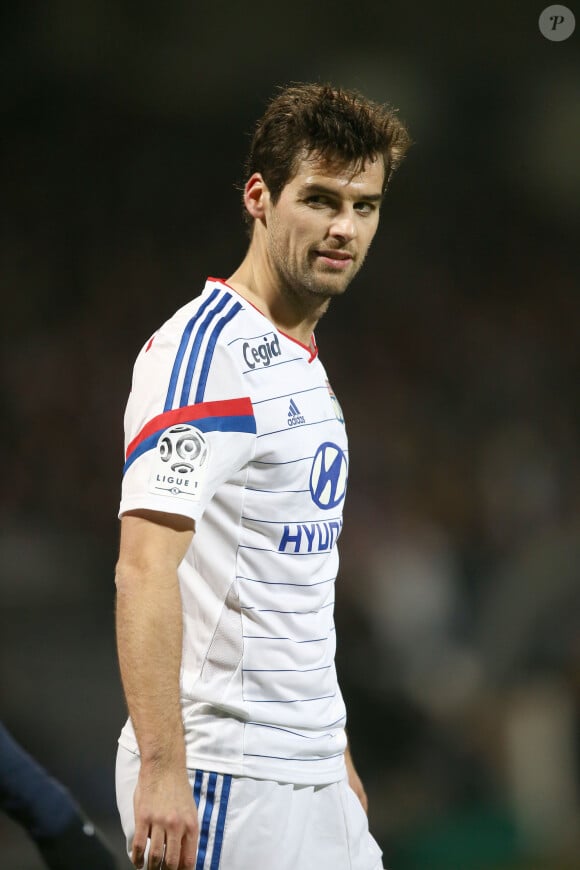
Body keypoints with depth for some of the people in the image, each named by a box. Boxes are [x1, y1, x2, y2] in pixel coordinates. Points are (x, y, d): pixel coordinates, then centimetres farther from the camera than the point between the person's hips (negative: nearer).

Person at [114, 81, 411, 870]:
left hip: (309, 778, 9)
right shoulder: (202, 347, -13)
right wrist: (161, 768, -28)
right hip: (221, 777, -9)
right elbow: (145, 568, -22)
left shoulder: (304, 362, 16)